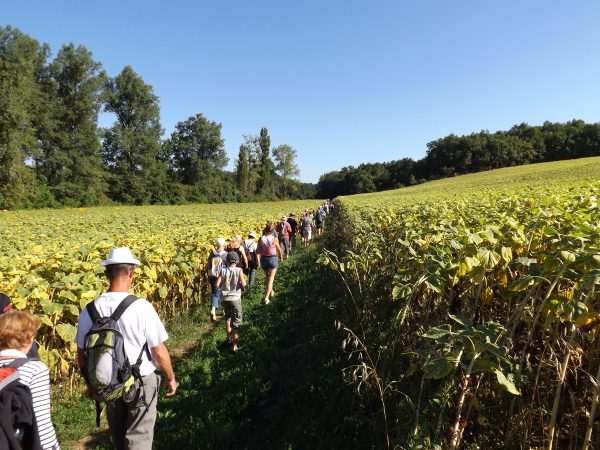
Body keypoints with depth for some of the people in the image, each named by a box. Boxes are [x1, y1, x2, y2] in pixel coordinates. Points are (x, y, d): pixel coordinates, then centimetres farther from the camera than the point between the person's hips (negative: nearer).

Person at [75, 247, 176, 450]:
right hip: (141, 382, -4)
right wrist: (170, 378, 0)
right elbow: (159, 351, -17)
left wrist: (90, 383, 18)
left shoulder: (89, 310, -10)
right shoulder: (141, 306, -23)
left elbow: (82, 354, 1)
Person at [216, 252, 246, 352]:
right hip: (235, 298, -3)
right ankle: (235, 345, 0)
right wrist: (244, 281, 6)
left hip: (224, 298, 3)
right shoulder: (239, 270, -6)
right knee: (236, 321, 3)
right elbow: (243, 284, -15)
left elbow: (217, 284, -5)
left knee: (228, 316, 29)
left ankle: (229, 336, 36)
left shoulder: (223, 270, 0)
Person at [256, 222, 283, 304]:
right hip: (273, 259, -3)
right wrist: (280, 256, 19)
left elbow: (257, 252, -6)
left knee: (267, 277, 24)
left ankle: (271, 292, 43)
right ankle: (266, 298, -6)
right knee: (271, 278, 2)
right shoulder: (274, 239, -15)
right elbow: (279, 250, -2)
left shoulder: (261, 239, -9)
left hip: (264, 259, 3)